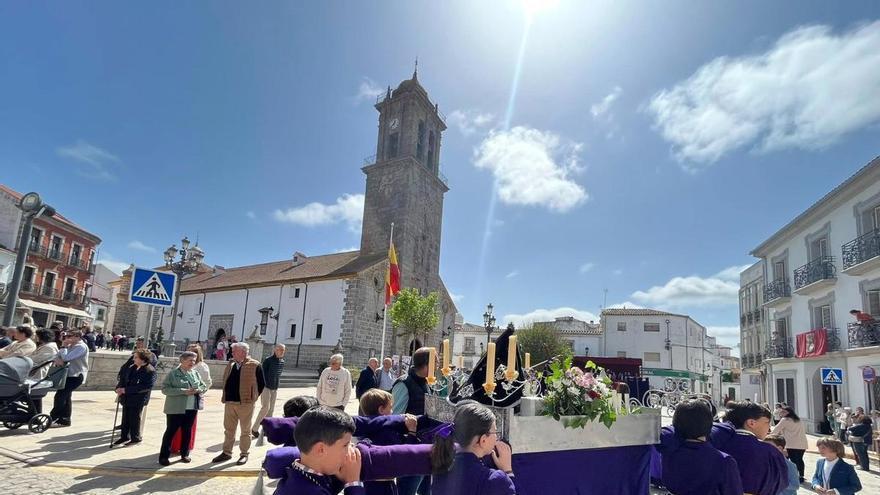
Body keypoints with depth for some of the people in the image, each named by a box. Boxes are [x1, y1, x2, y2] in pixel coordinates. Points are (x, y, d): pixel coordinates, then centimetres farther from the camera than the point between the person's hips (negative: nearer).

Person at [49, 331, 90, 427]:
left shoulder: (81, 347, -17)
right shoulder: (71, 346, 12)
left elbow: (66, 358, -26)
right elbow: (58, 355, 9)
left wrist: (64, 347, -12)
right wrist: (57, 359, -13)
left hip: (76, 376, -10)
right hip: (68, 375, 10)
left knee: (60, 396, -11)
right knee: (65, 397, 14)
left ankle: (52, 418, -1)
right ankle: (65, 420, 22)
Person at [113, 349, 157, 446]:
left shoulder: (150, 371, -18)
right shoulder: (133, 368, 7)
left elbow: (147, 386, -24)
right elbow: (124, 378, 17)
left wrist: (126, 390, -23)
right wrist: (119, 388, -5)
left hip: (138, 399, -7)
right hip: (127, 397, 7)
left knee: (134, 419, 4)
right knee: (125, 418, 15)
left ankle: (135, 438, 20)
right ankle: (124, 437, 30)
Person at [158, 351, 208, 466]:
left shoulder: (195, 373, 9)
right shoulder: (173, 374, -8)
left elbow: (204, 387, 14)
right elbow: (165, 389, -16)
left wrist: (198, 390, -11)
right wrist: (184, 391, -23)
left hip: (192, 408, 5)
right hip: (175, 408, -5)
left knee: (187, 431, 13)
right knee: (170, 432, 1)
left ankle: (185, 454, 25)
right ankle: (164, 456, 11)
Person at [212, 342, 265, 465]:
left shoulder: (254, 365, -10)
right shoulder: (231, 364, 9)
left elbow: (261, 384, -5)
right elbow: (225, 381, 19)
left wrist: (253, 397, -1)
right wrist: (225, 396, 12)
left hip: (245, 403, -6)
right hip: (229, 402, 6)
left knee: (245, 430, 7)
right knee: (228, 429, 15)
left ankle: (244, 454, 18)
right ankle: (226, 452, 28)